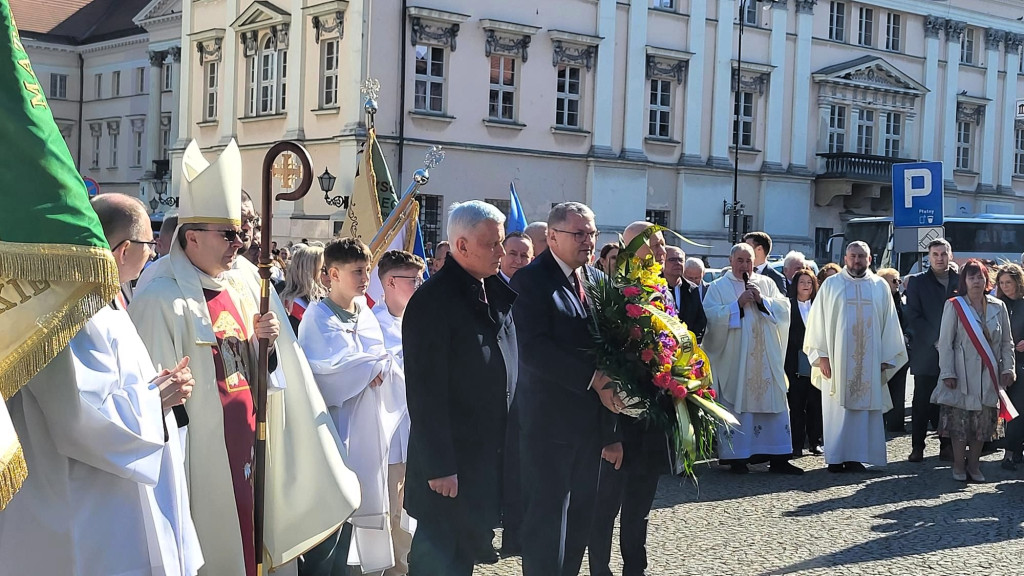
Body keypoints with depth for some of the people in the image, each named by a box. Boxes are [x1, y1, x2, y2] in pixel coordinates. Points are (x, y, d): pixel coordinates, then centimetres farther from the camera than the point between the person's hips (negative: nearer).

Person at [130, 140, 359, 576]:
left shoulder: (244, 287, 9)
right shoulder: (161, 300, -14)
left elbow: (264, 369, 17)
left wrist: (263, 341, -3)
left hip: (243, 448, 7)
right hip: (200, 455, -7)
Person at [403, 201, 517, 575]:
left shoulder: (497, 292, 7)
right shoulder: (432, 302, -17)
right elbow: (426, 393, -19)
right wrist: (438, 467, -19)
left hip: (493, 454, 7)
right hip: (451, 463, -7)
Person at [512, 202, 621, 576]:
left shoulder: (597, 279, 11)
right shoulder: (531, 280, -10)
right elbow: (534, 349, -22)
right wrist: (592, 378, -25)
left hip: (593, 417, 7)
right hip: (550, 418, -7)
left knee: (582, 516, 14)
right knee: (547, 517, 0)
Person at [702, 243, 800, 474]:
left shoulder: (766, 283, 14)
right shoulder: (718, 287, 4)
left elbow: (784, 308, 5)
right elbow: (711, 316, -8)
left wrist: (761, 300, -9)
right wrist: (738, 304, -15)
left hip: (766, 358, 3)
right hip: (733, 358, -3)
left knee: (773, 402, 2)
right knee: (736, 405, -5)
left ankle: (778, 458, 6)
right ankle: (736, 457, 2)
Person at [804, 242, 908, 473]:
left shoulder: (880, 287, 9)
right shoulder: (831, 285, 4)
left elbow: (890, 324, 9)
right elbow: (818, 321, 2)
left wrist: (887, 359, 3)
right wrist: (822, 355, -5)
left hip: (869, 362, 2)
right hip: (837, 358, -1)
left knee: (863, 407, 0)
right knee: (836, 408, -2)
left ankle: (855, 457, 4)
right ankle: (836, 458, 3)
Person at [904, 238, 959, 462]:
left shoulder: (961, 281, 9)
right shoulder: (917, 282, 3)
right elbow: (913, 317, -4)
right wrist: (935, 340, -12)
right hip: (926, 353, -2)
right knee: (922, 402, 1)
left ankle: (948, 446, 11)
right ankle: (917, 447, 7)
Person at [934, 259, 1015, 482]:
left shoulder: (998, 307, 7)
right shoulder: (953, 306, -2)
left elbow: (1007, 341, 12)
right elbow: (945, 342, -4)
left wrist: (1007, 368, 3)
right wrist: (947, 372, -9)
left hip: (988, 376, 3)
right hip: (962, 375, -3)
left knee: (982, 422, 6)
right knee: (959, 421, -1)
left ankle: (974, 466, 17)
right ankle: (959, 466, 11)